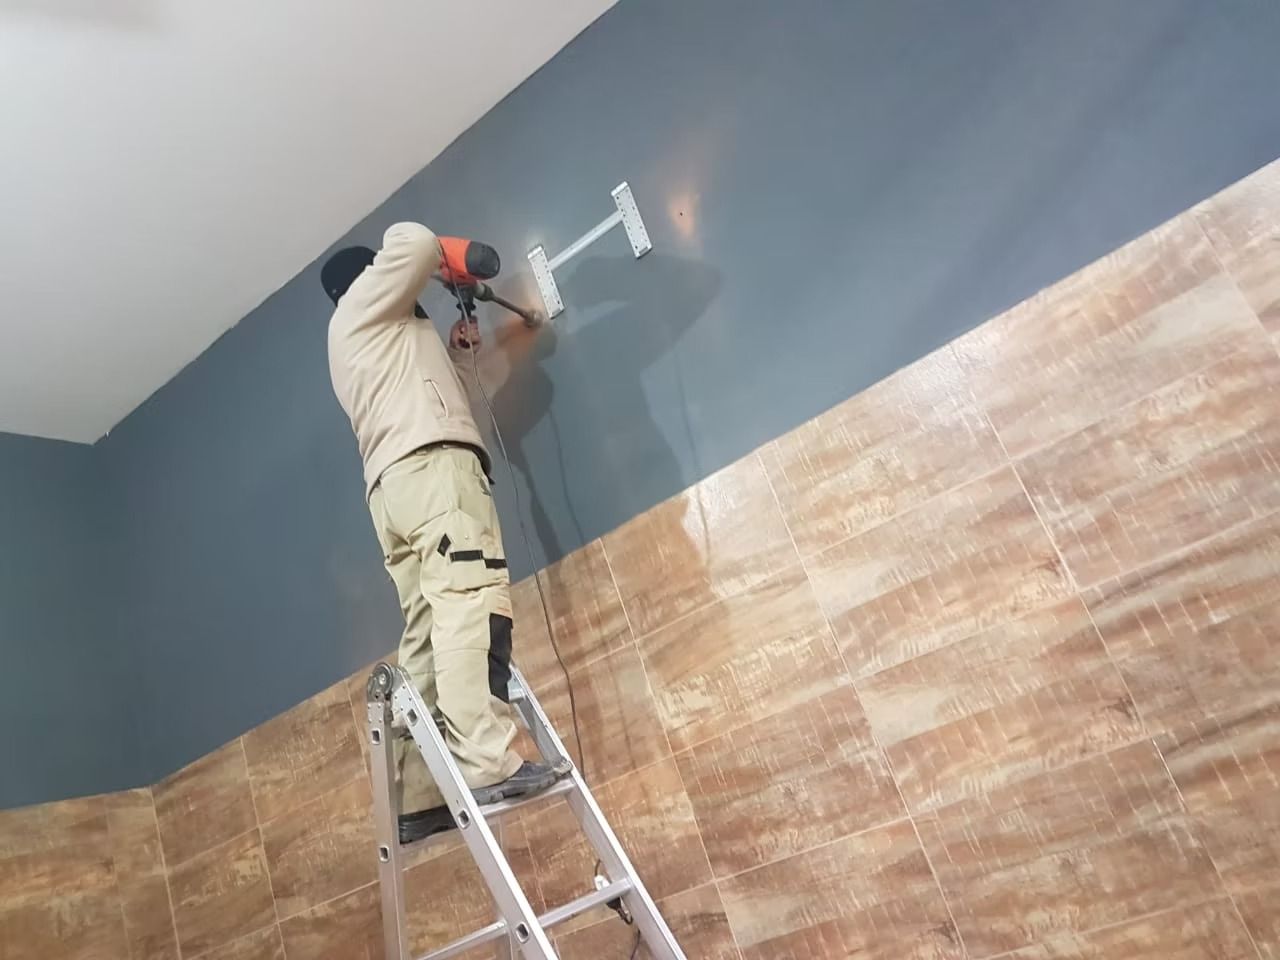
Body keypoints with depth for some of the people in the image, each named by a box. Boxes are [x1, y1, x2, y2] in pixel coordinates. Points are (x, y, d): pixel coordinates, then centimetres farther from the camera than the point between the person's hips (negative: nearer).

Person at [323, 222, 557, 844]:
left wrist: (452, 352, 30)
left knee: (428, 640, -1)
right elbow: (410, 241, 0)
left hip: (392, 487, 8)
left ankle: (417, 800, -6)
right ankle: (485, 761, -37)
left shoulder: (363, 345, 39)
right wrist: (453, 256, 20)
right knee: (472, 599, -24)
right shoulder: (366, 299, 16)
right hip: (430, 465, -8)